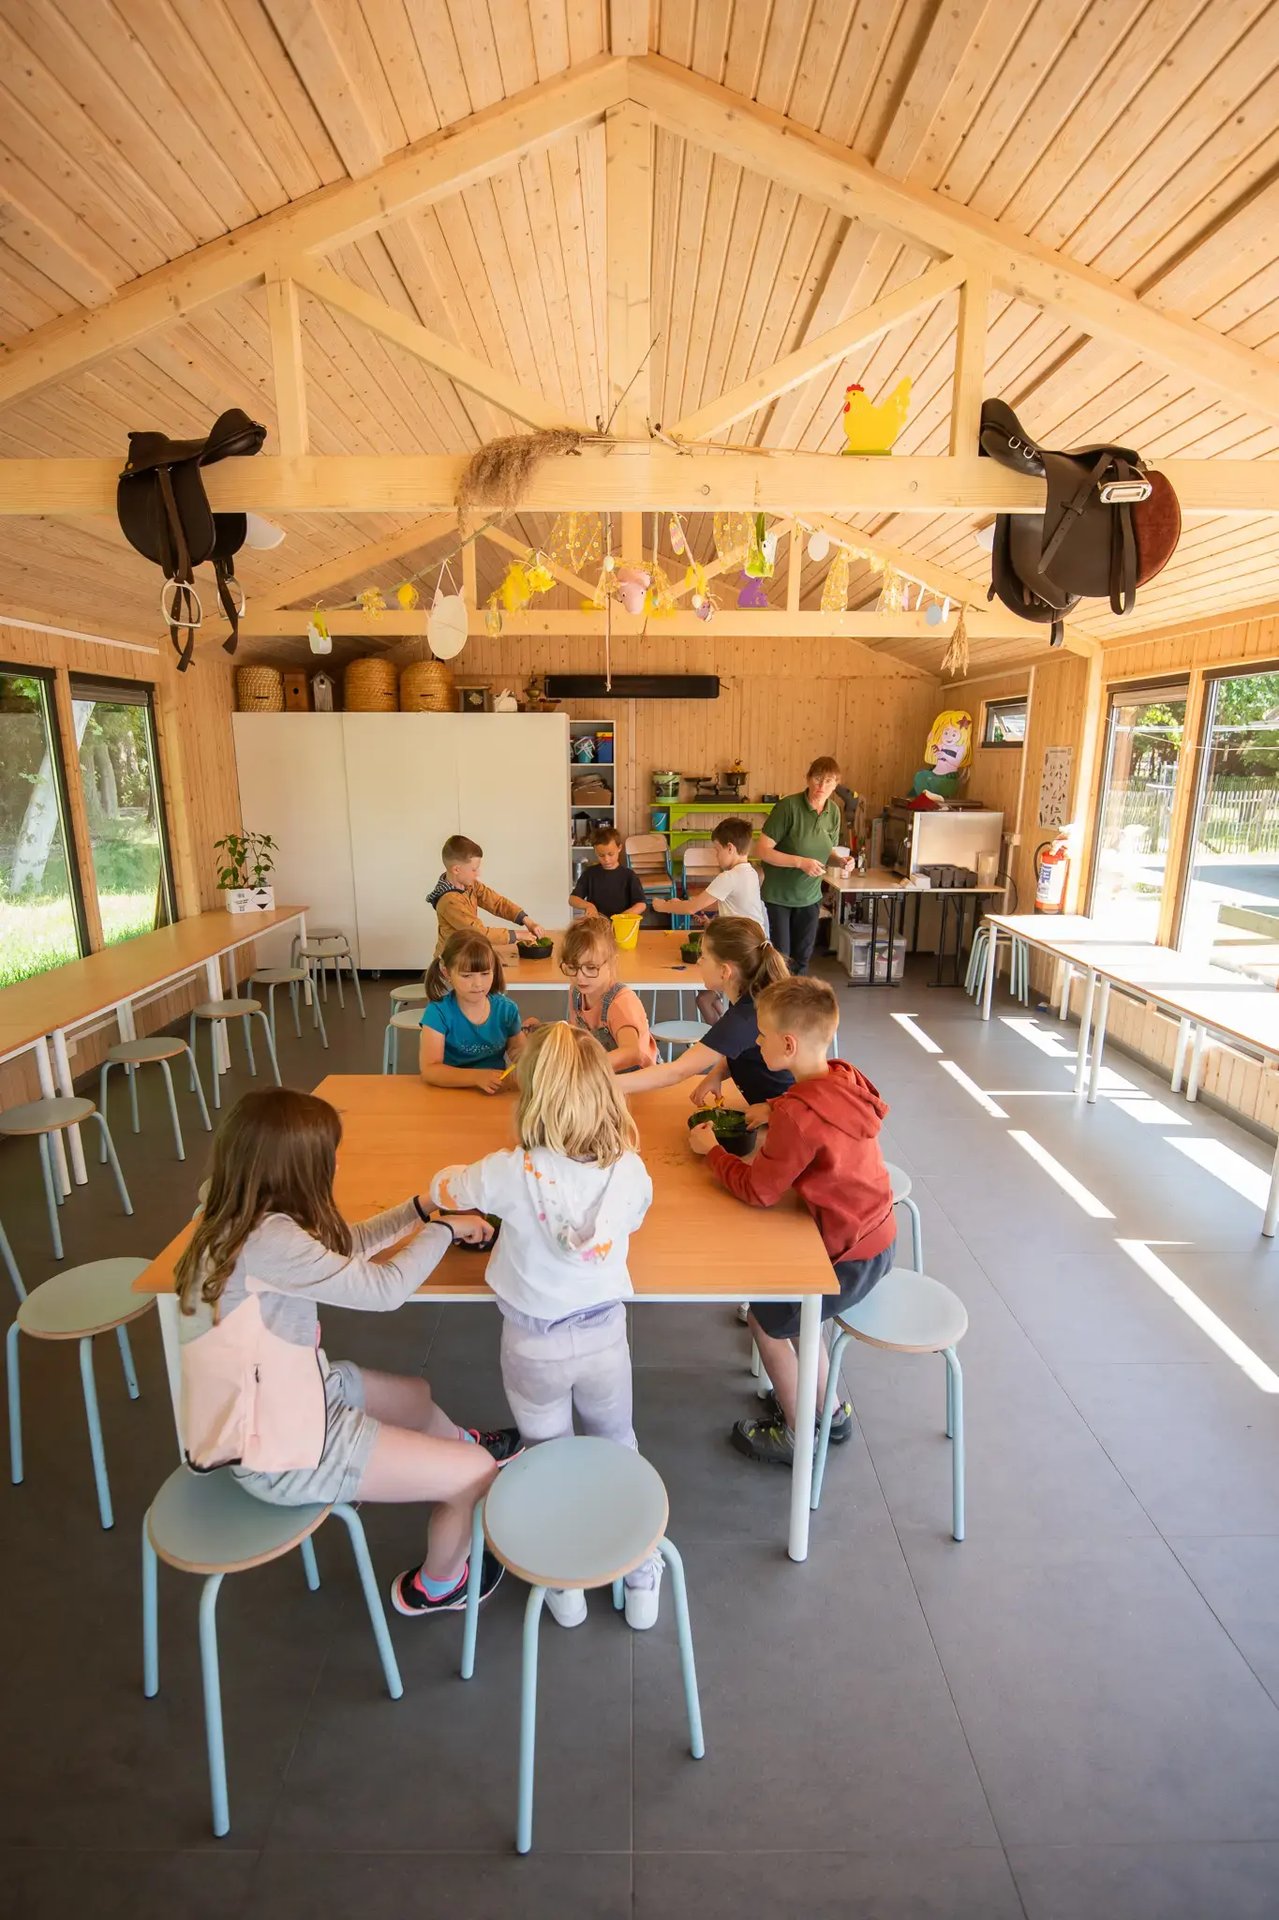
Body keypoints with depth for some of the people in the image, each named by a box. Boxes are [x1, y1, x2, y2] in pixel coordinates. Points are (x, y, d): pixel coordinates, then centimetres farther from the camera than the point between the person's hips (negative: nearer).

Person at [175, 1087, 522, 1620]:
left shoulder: (238, 1219, -3)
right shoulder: (266, 1240, -33)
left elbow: (340, 1247, 9)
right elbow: (383, 1289, -28)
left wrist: (420, 1209, 3)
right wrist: (443, 1230, -12)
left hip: (280, 1396, 9)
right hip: (279, 1447, -9)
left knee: (414, 1394, 28)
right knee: (476, 1474, -1)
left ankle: (464, 1445, 58)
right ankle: (437, 1586, 27)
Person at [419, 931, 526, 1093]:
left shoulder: (506, 1009, -1)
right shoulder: (438, 1013, -10)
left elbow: (517, 1050, 11)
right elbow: (429, 1070, -16)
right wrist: (477, 1077, -29)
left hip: (497, 1091, 3)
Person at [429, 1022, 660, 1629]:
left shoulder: (514, 1174, -26)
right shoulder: (630, 1170, -19)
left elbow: (443, 1188, -7)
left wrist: (470, 1177, 13)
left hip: (534, 1344, -2)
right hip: (604, 1334, 2)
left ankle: (563, 1583, 36)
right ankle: (640, 1577, 36)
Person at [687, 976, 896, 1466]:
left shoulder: (798, 1113, -31)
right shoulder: (844, 1079, -6)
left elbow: (757, 1190, -20)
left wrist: (711, 1150, -7)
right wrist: (775, 1115, 3)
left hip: (851, 1255, -8)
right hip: (877, 1235, 8)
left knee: (765, 1319, 12)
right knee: (788, 1304, 25)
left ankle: (795, 1434, 30)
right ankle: (828, 1410, 40)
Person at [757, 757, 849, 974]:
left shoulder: (834, 812, -1)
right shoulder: (788, 806, -20)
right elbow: (764, 851, -20)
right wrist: (800, 862, -29)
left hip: (809, 898, 5)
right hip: (777, 897, -5)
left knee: (802, 959, 15)